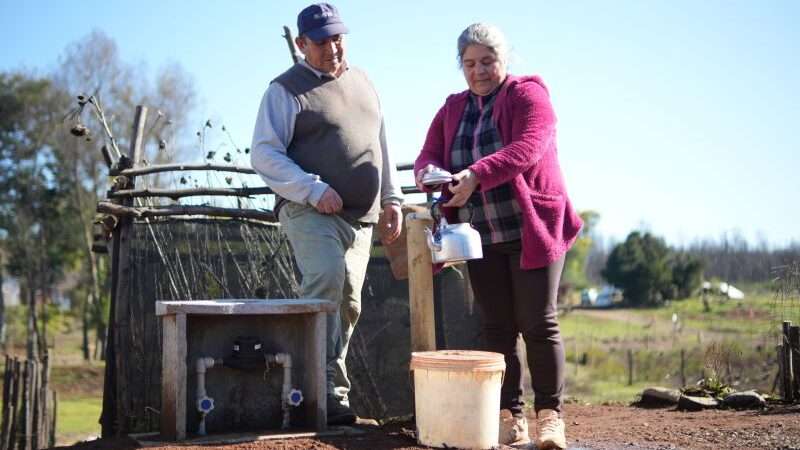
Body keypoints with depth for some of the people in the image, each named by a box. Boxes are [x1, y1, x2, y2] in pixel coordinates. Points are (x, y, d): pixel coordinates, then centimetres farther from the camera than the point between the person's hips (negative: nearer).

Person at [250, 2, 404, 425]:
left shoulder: (362, 82, 18)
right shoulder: (285, 89, -2)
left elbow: (381, 145, 25)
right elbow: (263, 153, -9)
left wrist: (391, 197, 17)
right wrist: (313, 189, -18)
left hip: (360, 217, 7)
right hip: (311, 211, -6)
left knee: (347, 303, 6)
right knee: (326, 279, -26)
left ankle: (326, 391, 16)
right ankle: (329, 387, -24)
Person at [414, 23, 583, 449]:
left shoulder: (528, 95, -2)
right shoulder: (452, 110, 15)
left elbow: (527, 148, -19)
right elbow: (429, 153, 7)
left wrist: (477, 174, -33)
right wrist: (429, 171, -19)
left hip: (532, 232, -4)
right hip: (482, 239, 4)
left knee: (539, 325, -3)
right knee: (497, 329, 5)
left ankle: (550, 414, 6)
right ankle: (509, 415, 12)